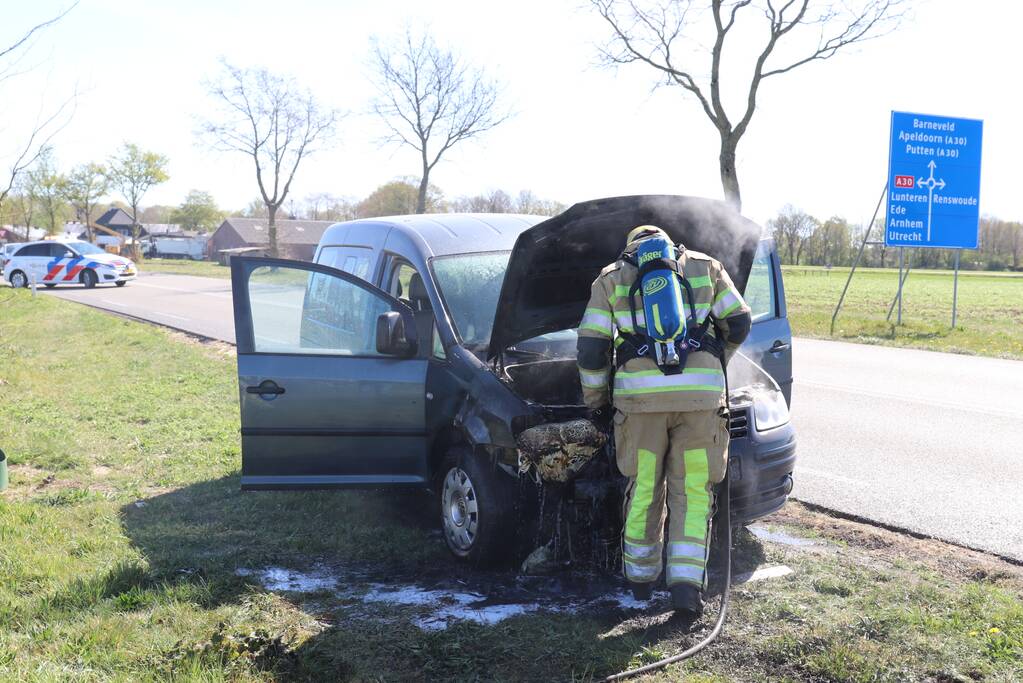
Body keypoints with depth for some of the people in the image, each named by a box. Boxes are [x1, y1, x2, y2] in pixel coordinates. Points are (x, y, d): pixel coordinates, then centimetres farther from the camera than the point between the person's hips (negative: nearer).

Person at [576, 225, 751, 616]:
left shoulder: (611, 278, 15)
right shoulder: (705, 266, 18)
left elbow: (591, 349, 8)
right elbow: (738, 323, 15)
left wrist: (596, 402, 19)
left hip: (640, 395, 0)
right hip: (701, 395, 0)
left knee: (644, 489, 15)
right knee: (692, 493, 9)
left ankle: (640, 577, 27)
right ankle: (686, 584, 2)